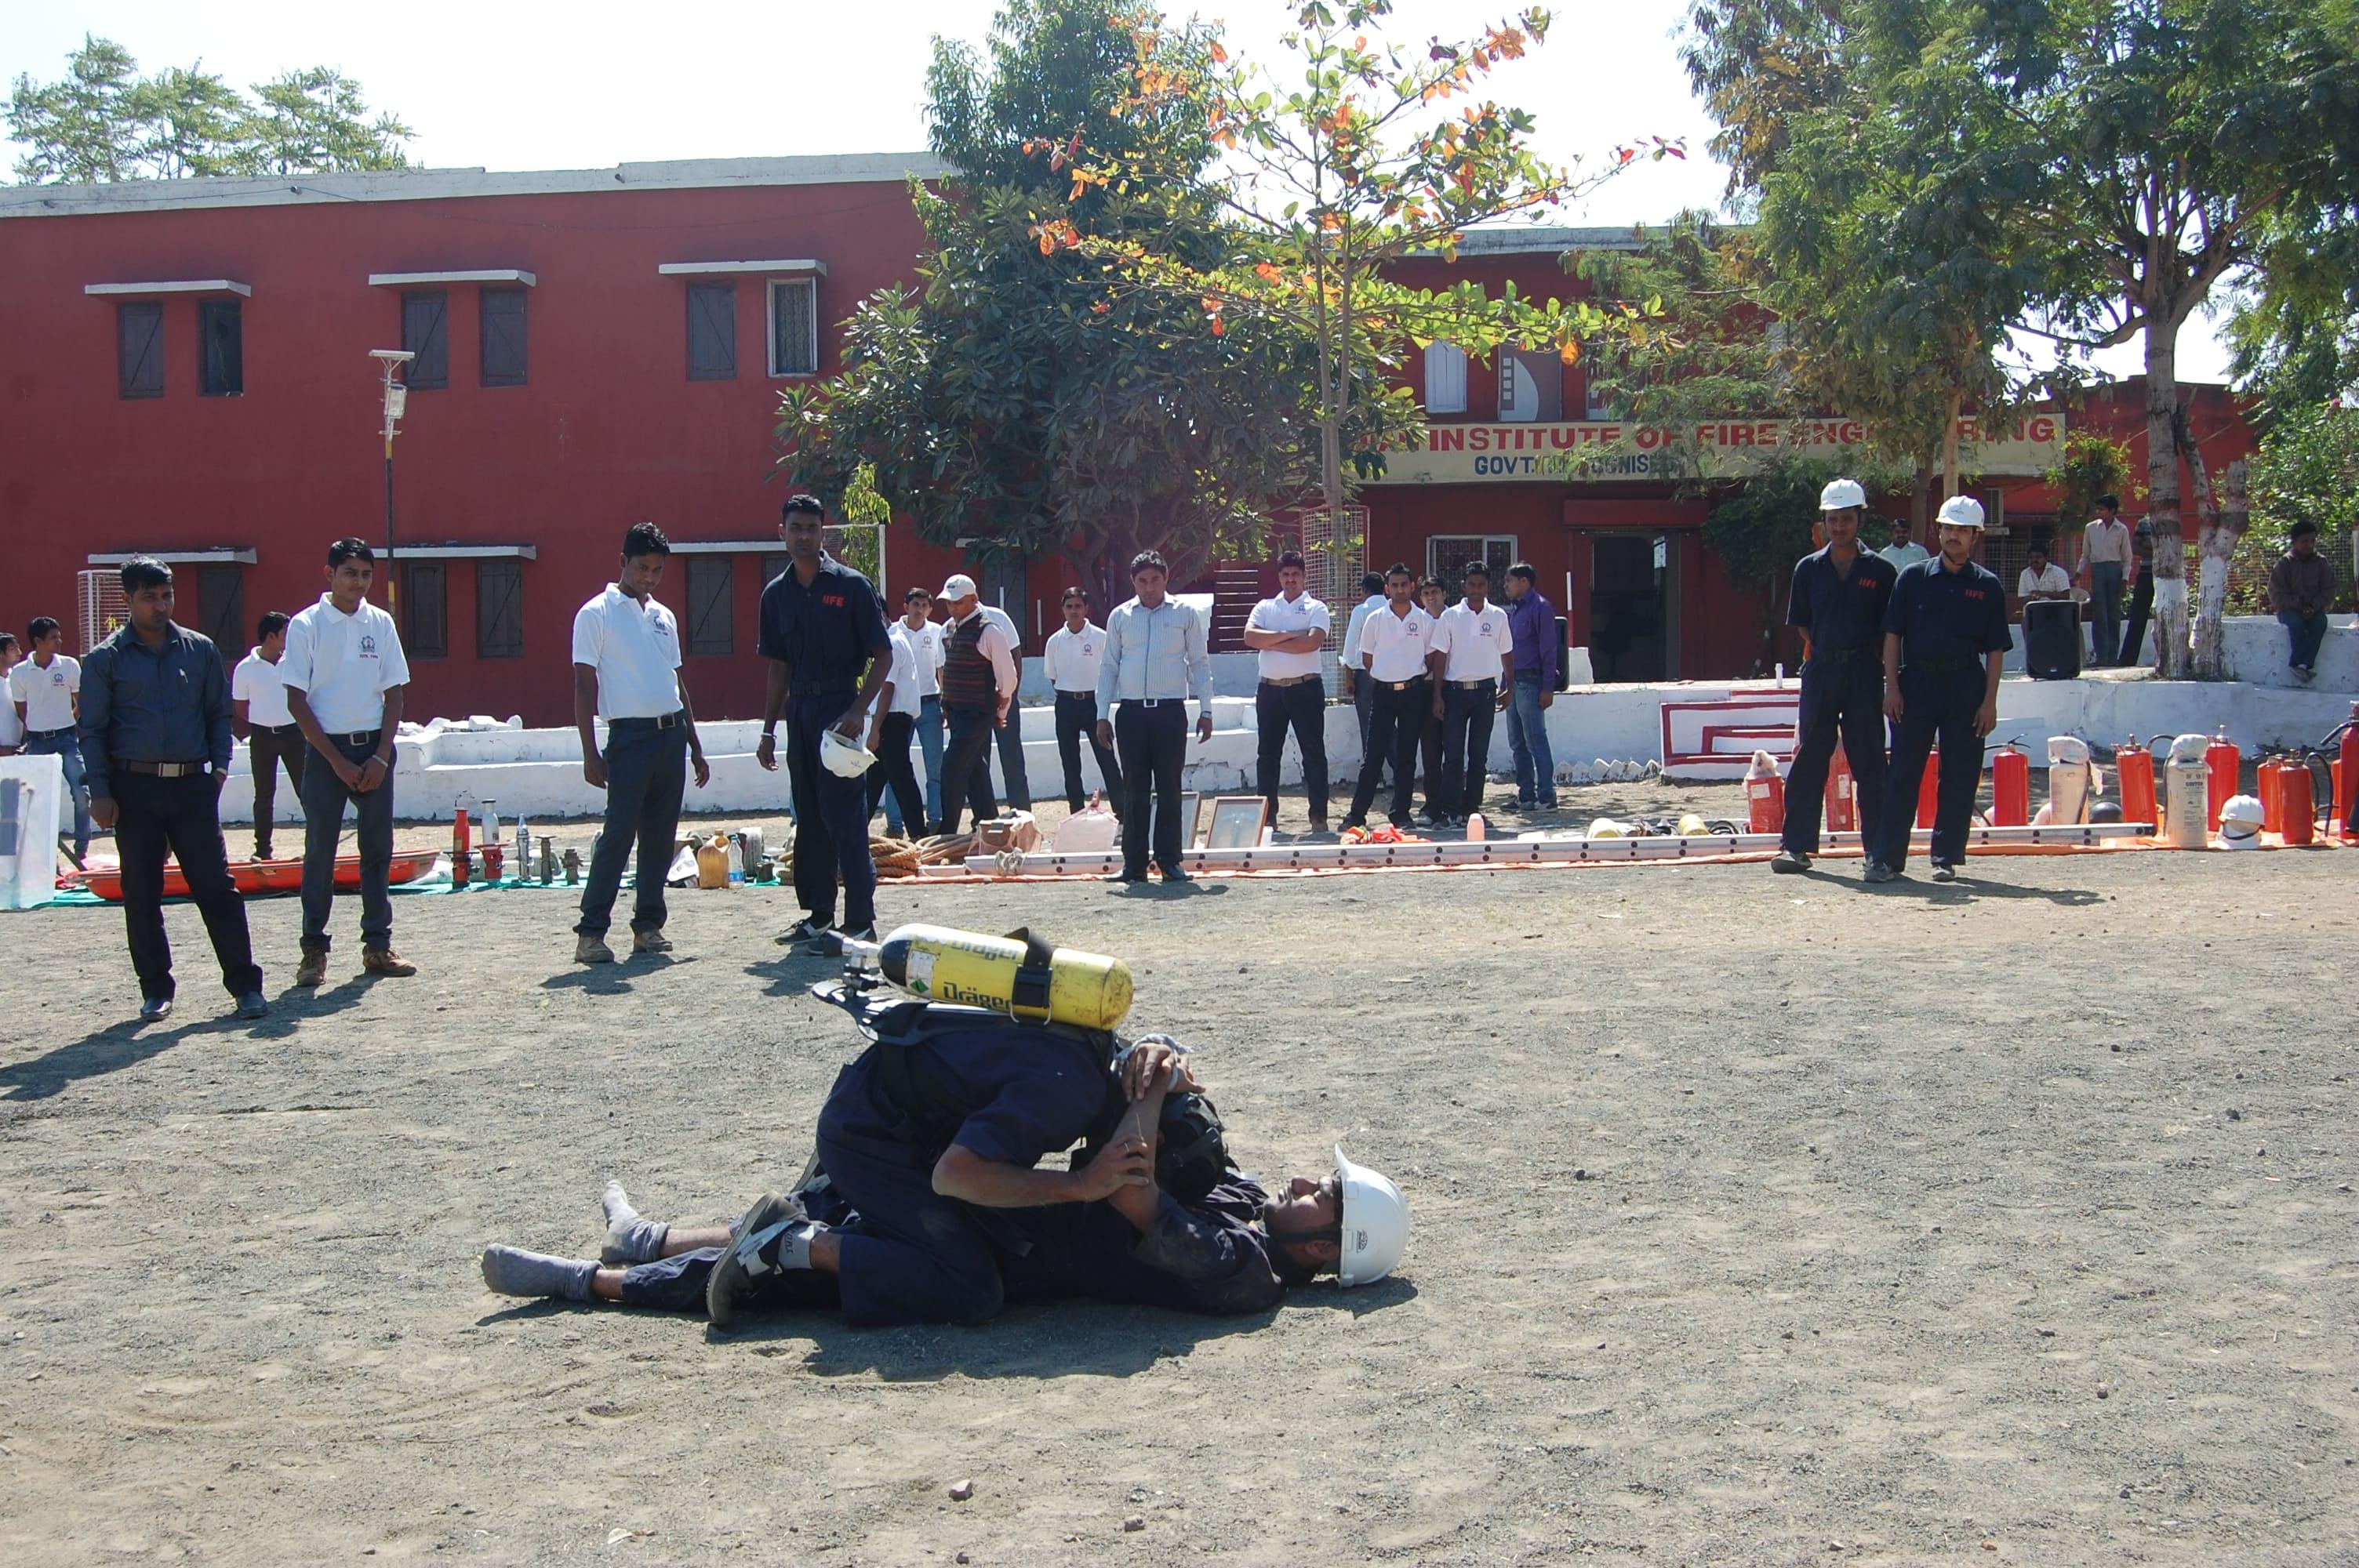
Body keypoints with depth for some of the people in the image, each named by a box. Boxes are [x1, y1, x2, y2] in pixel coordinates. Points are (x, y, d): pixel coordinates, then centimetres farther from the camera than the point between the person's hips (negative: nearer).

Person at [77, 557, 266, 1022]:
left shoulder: (200, 649, 8)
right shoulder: (106, 659, 2)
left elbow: (219, 713, 14)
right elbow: (93, 730, 3)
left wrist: (219, 764, 0)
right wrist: (100, 791, -5)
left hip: (192, 783, 1)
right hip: (135, 788, -1)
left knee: (216, 886, -3)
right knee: (142, 894, 5)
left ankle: (244, 983, 0)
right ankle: (155, 989, 15)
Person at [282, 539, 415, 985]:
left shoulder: (381, 624, 5)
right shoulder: (306, 626, -4)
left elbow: (394, 694, 7)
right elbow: (297, 701, -5)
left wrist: (381, 756, -5)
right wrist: (338, 762, -9)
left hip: (375, 749, 3)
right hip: (327, 749, -3)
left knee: (378, 847, 6)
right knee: (320, 849, -2)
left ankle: (378, 944, 14)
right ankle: (314, 951, 4)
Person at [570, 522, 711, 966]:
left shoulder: (664, 617, 17)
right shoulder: (597, 614, -2)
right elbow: (584, 685, -5)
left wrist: (695, 745, 18)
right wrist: (590, 753, -12)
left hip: (672, 735, 6)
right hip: (630, 735, -6)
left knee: (660, 836, 7)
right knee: (618, 834, -9)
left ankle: (648, 925, 14)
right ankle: (591, 932, -6)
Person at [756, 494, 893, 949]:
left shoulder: (851, 586, -5)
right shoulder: (776, 594, 10)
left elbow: (883, 656, -5)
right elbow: (779, 668, 16)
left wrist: (857, 712, -16)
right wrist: (769, 730, 12)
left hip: (839, 709, -6)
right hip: (799, 713, 6)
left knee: (845, 817, -9)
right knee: (809, 819, 11)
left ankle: (861, 921, -7)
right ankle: (818, 916, 20)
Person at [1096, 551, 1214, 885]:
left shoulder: (1184, 615, 5)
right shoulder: (1120, 617, 8)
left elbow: (1200, 663, 8)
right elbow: (1109, 667, 11)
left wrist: (1205, 710, 2)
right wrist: (1103, 715, 6)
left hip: (1170, 711, -1)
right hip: (1131, 711, 1)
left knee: (1169, 789, 1)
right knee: (1135, 791, 4)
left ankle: (1170, 862, 7)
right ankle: (1134, 864, 8)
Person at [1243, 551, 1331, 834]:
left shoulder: (1316, 609, 2)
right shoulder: (1265, 607, 11)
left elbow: (1312, 642, -16)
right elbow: (1250, 637, -6)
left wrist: (1271, 643, -9)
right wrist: (1287, 635, -14)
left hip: (1305, 687, -3)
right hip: (1270, 689, 3)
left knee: (1313, 752, -1)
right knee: (1267, 753, 7)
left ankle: (1319, 815, 3)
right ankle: (1267, 815, 14)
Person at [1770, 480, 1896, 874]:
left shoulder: (1880, 571, 4)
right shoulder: (1809, 569, 8)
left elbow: (1889, 630, 6)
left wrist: (1873, 662, -1)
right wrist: (1824, 653, 7)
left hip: (1864, 671, -1)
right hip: (1820, 669, 1)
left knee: (1869, 762, 3)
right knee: (1808, 758, 0)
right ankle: (1796, 845, 2)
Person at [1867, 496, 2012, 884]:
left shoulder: (1988, 586, 6)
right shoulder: (1913, 577, 5)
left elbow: (1995, 649, 5)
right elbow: (1892, 635, 5)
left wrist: (1989, 701, -2)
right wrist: (1892, 688, -3)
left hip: (1966, 686, 1)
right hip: (1917, 681, 0)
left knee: (1960, 777, 3)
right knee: (1903, 772, -2)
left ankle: (1946, 858, 12)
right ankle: (1886, 856, 0)